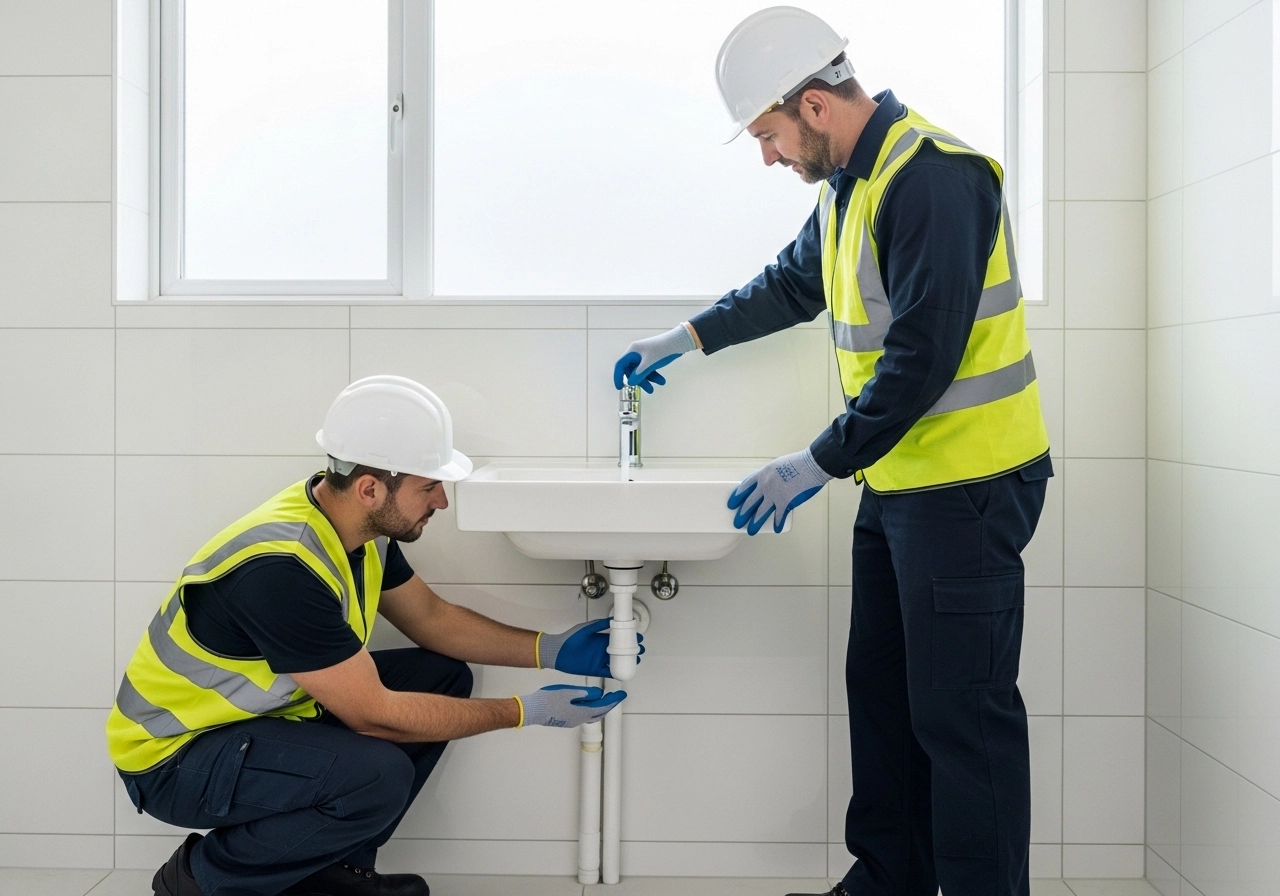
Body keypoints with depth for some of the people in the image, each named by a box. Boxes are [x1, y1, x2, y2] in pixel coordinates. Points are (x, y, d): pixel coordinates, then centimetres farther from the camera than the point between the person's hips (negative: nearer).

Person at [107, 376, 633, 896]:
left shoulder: (359, 523, -6)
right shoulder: (282, 567, -33)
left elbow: (431, 618, 8)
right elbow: (375, 715, -28)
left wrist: (550, 650, -2)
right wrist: (526, 712, -20)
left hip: (266, 710, 9)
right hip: (175, 755, -9)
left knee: (442, 676, 1)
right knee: (377, 774, -30)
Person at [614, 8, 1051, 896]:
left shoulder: (934, 177, -18)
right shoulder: (850, 182, 13)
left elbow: (922, 358, -24)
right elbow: (793, 283, 30)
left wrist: (819, 464, -18)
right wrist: (687, 339, 31)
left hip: (967, 485, -10)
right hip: (897, 480, 10)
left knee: (961, 713, -3)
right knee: (882, 688, 16)